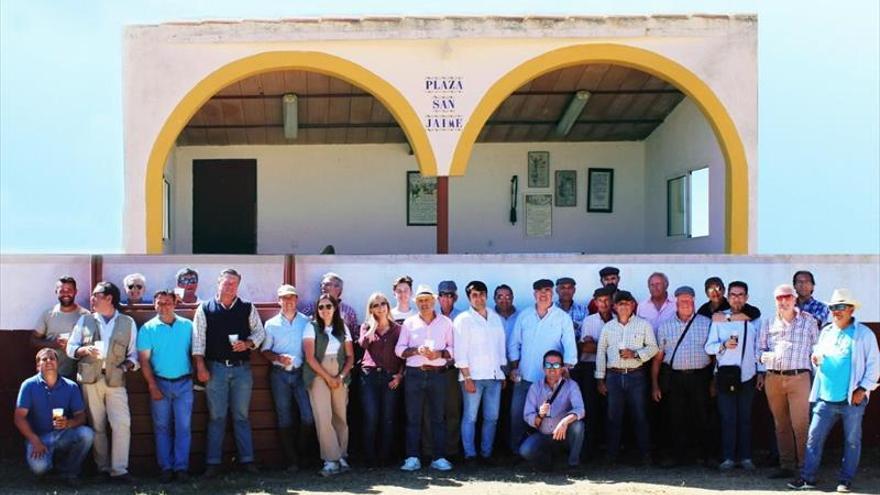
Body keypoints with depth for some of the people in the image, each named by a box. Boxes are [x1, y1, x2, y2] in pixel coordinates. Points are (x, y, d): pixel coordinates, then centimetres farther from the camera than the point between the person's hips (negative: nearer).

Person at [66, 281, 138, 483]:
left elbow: (133, 352, 10)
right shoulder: (85, 320, 13)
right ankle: (102, 468, 13)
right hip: (90, 379, 1)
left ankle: (119, 469, -8)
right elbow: (70, 348, 10)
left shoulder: (128, 322, 10)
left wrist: (129, 364, -10)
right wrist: (84, 350, -10)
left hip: (116, 380, -1)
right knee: (96, 426, 3)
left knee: (122, 424, -12)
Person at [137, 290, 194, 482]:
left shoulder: (187, 326, 4)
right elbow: (144, 360, -3)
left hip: (184, 382, 1)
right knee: (162, 427, 4)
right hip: (160, 383, 0)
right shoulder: (148, 329, 0)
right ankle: (166, 467, 10)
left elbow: (194, 352, 5)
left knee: (183, 427, -1)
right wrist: (152, 386, -9)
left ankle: (181, 467, 4)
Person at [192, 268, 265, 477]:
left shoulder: (247, 308, 6)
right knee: (216, 417, 3)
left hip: (242, 368, 1)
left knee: (242, 416, 7)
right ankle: (213, 463, 8)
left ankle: (247, 459, 12)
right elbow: (198, 340, 0)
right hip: (216, 368, -1)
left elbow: (259, 332, 11)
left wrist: (248, 343, -9)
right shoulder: (205, 309, 2)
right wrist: (201, 367, -7)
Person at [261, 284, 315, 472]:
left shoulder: (306, 322, 4)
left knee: (309, 416, -7)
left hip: (301, 372, 0)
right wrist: (278, 358, -14)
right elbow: (265, 350, 5)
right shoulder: (271, 324, 5)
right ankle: (291, 461, 9)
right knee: (284, 419, 3)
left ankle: (303, 454, 15)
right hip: (279, 374, 0)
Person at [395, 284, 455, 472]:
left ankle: (439, 457, 6)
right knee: (413, 417, 0)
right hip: (414, 374, 0)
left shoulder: (445, 322, 8)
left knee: (438, 417, 2)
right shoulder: (409, 323, 9)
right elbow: (399, 349, 5)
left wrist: (439, 353, -12)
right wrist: (416, 350, -12)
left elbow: (453, 348, 6)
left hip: (437, 374, 0)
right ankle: (412, 458, 4)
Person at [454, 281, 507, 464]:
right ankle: (469, 454, 1)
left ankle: (486, 453, 12)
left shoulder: (495, 318, 15)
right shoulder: (463, 320, 0)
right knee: (470, 417, -5)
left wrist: (503, 373, 13)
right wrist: (467, 378, -11)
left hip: (494, 375, 5)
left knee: (492, 417, 4)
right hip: (473, 376, -4)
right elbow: (460, 352, -5)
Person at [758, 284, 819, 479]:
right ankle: (786, 466, 14)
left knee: (800, 424, -9)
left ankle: (805, 466, -3)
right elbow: (760, 348, 18)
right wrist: (764, 356, -4)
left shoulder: (808, 320, 6)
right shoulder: (768, 323, 13)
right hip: (773, 378, 3)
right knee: (781, 425, 7)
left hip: (799, 377, -3)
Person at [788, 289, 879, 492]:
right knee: (814, 437, 1)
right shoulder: (826, 332, 12)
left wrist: (863, 388, -11)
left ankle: (845, 480, 16)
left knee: (852, 441, 6)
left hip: (852, 399, -4)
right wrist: (815, 358, -1)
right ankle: (807, 478, 6)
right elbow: (818, 355, 23)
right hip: (825, 398, 4)